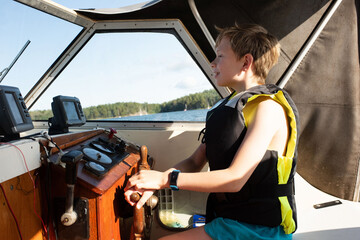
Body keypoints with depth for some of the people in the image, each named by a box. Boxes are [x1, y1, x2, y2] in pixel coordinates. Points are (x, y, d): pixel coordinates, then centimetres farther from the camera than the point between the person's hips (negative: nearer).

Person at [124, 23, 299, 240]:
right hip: (226, 219, 7)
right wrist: (152, 182, -8)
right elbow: (195, 162, 8)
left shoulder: (268, 107, -16)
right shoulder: (227, 108, 10)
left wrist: (166, 179, -20)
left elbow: (235, 178, -23)